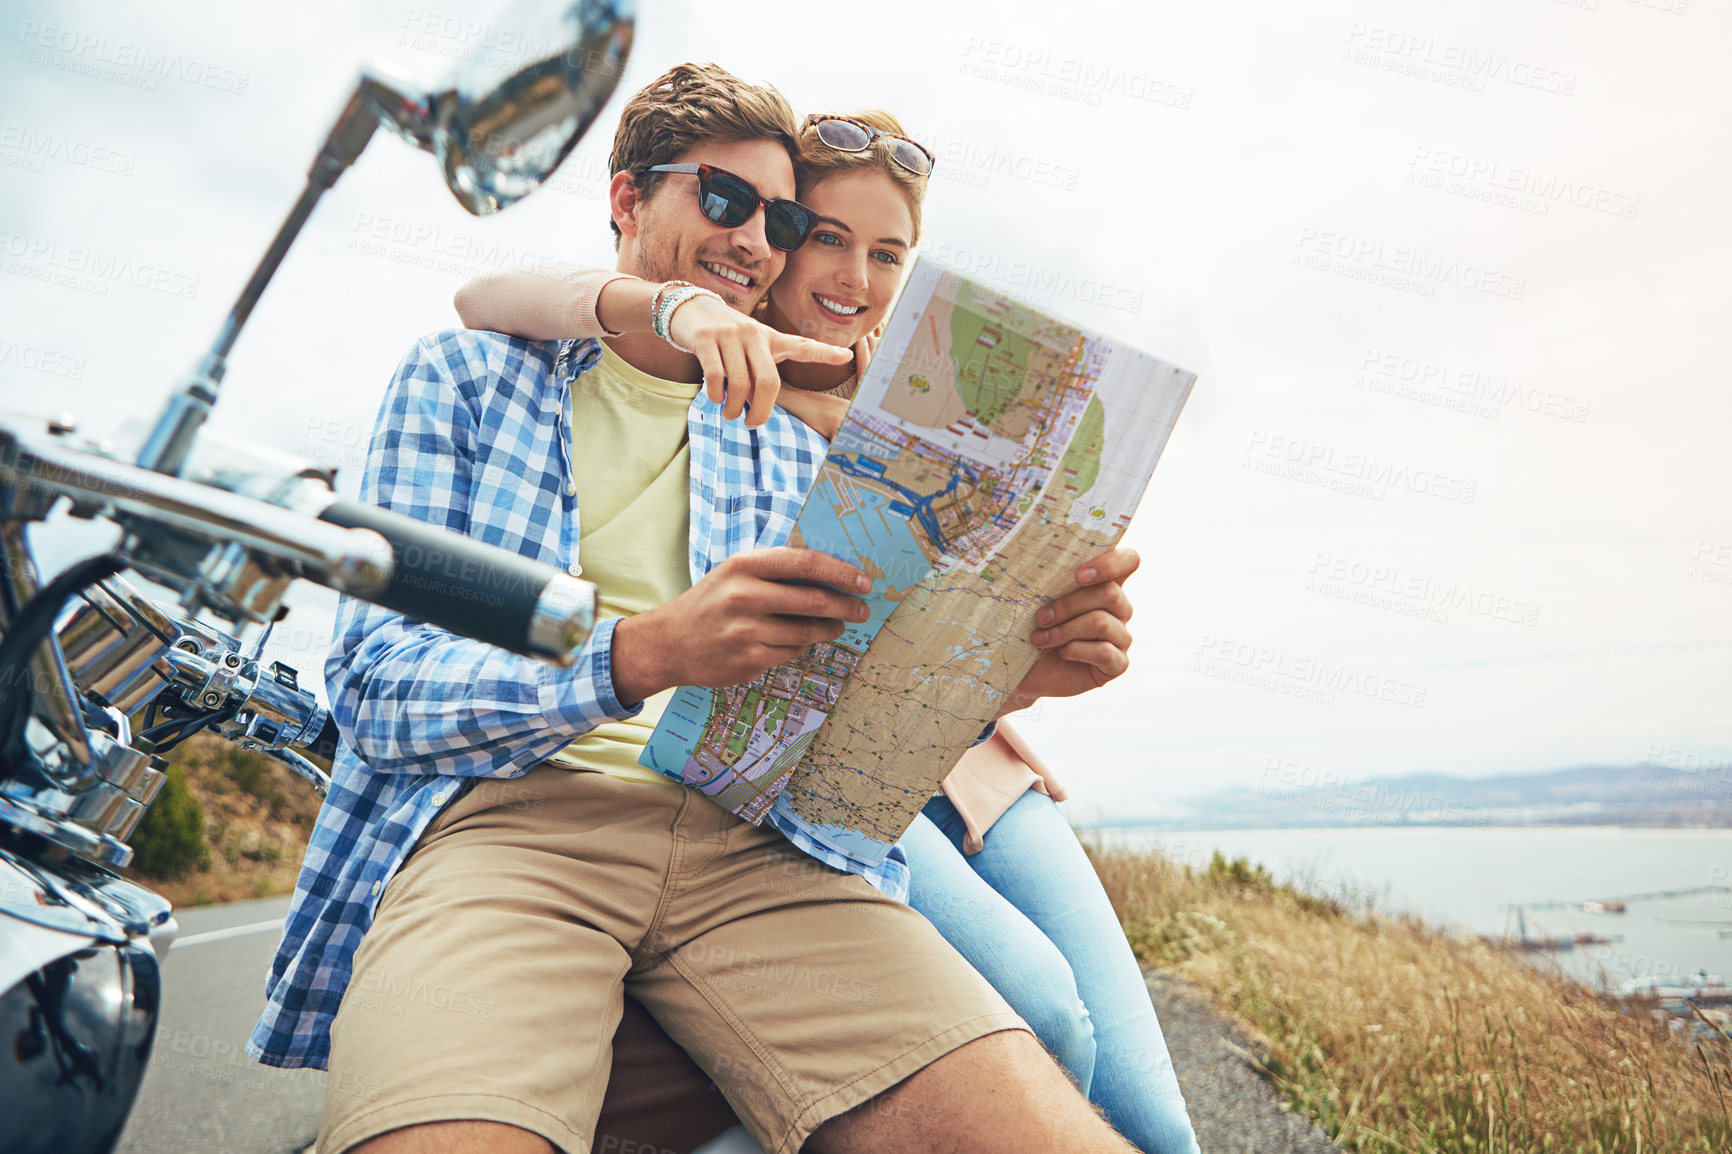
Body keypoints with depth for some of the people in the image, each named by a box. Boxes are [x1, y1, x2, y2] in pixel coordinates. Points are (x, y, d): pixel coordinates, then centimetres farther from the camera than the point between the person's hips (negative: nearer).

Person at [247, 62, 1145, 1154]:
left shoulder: (797, 452, 25)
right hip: (504, 818, -2)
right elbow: (376, 686, 1)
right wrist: (642, 653, -19)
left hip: (751, 844, 3)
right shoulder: (461, 376, 15)